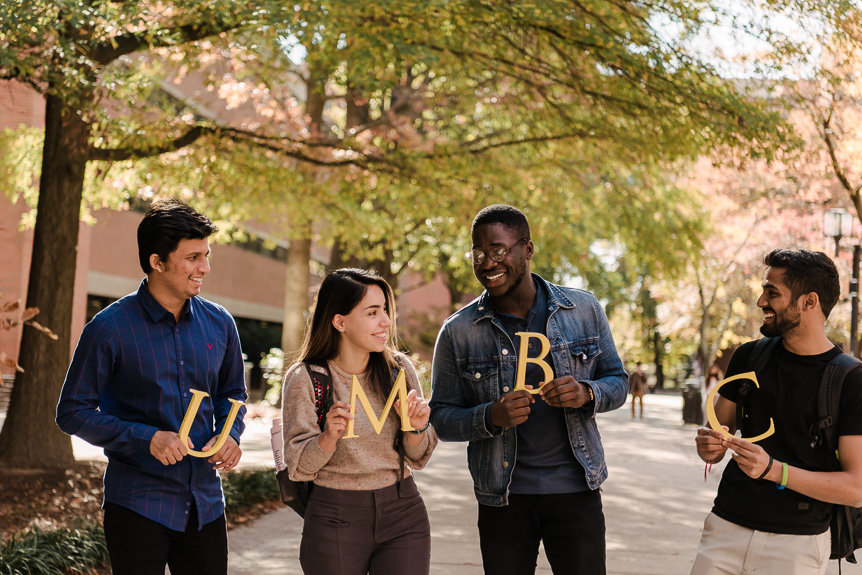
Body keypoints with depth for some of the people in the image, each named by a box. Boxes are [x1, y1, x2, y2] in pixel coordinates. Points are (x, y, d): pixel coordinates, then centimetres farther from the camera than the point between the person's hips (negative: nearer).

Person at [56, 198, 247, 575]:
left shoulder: (219, 324, 5)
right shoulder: (109, 329, -9)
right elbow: (73, 412, -7)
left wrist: (230, 435, -3)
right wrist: (147, 439, -18)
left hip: (206, 502, 5)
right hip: (138, 505, -4)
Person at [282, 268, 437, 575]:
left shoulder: (399, 368, 1)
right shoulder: (304, 379, -7)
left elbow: (416, 459, 7)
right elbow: (298, 468, -7)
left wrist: (417, 429, -13)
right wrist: (329, 436, -24)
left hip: (403, 515, 2)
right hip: (335, 522, -2)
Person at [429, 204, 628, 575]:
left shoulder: (583, 310, 2)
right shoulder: (458, 332, -2)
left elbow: (617, 382, 10)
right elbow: (442, 418, 1)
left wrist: (586, 394, -13)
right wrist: (491, 417, -19)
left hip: (575, 489, 1)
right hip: (502, 498, 0)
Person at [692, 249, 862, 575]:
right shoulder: (749, 358, 6)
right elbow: (719, 432, 14)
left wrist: (773, 470, -26)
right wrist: (708, 447, -10)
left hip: (797, 545, -3)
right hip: (727, 529, 4)